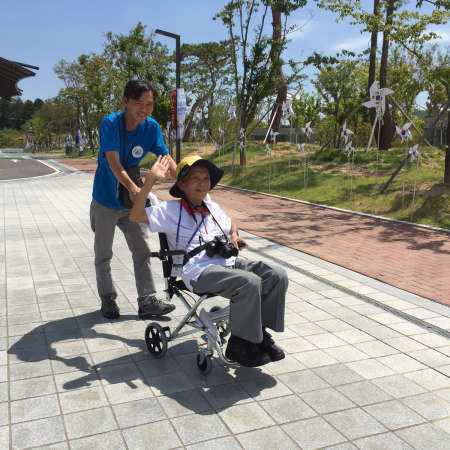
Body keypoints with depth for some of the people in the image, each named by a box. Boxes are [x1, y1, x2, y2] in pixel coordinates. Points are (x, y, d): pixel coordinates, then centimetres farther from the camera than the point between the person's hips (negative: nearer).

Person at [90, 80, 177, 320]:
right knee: (103, 253, 10)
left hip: (133, 201, 4)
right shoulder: (110, 123, -22)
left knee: (142, 250, 2)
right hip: (106, 200, -3)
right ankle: (107, 298, 26)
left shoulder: (152, 126, -9)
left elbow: (166, 158, -16)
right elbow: (113, 162, -32)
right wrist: (132, 187, -47)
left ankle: (147, 301, 7)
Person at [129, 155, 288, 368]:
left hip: (227, 261, 7)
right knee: (249, 282, -32)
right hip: (199, 272, -7)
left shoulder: (212, 208, 23)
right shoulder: (171, 210, 3)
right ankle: (239, 344, -12)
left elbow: (231, 224, 42)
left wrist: (234, 236, 17)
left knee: (277, 275, -14)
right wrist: (151, 180, -17)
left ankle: (259, 331, 1)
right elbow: (136, 216, -10)